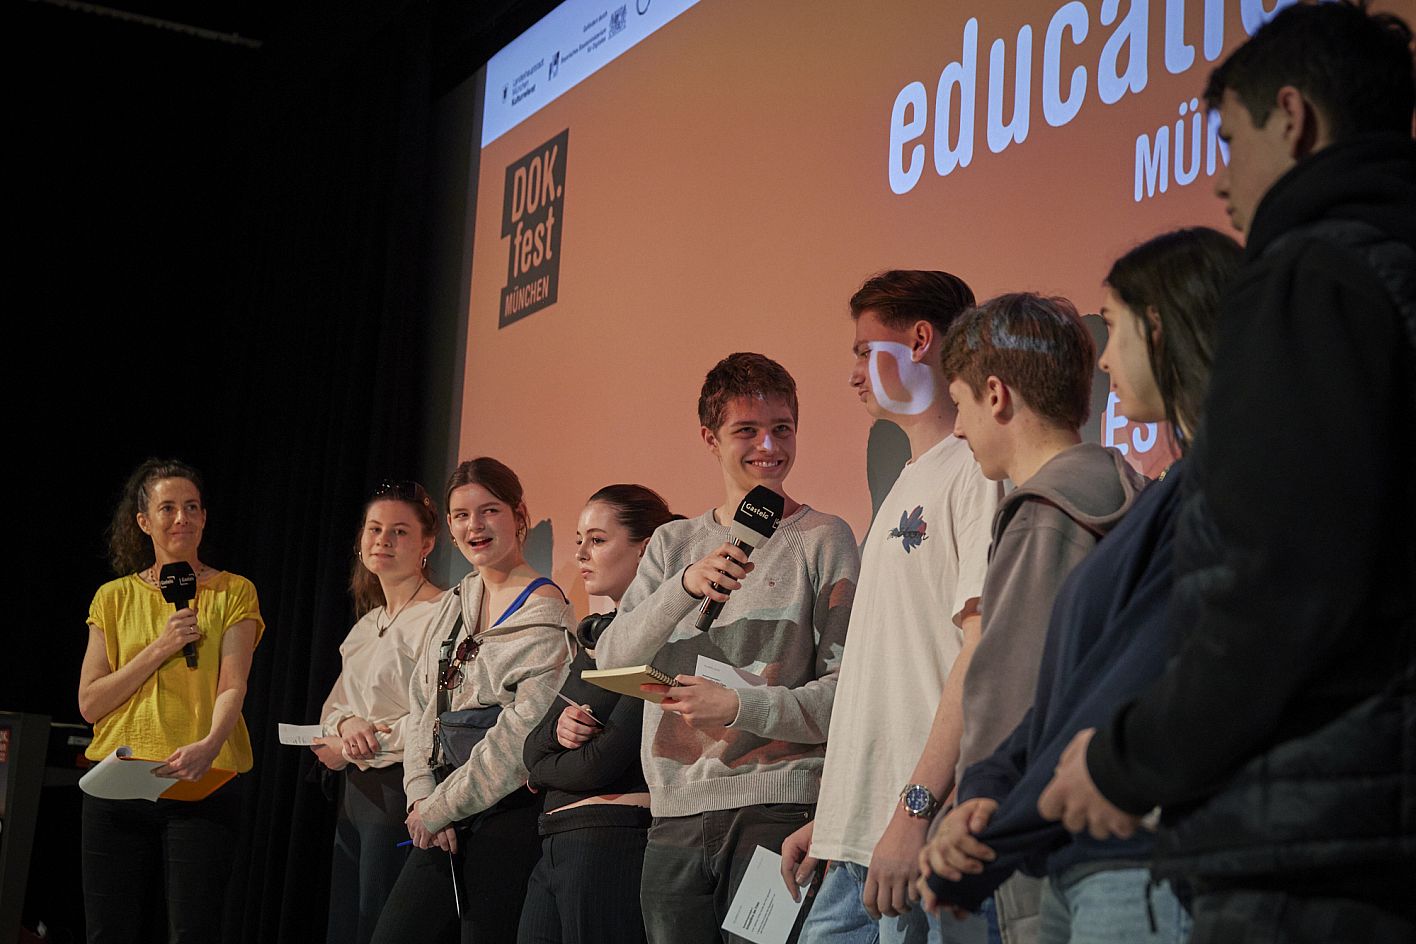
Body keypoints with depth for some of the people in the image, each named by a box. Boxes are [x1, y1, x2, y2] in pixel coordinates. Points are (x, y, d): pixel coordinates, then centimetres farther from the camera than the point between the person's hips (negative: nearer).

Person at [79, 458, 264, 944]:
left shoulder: (234, 593, 5)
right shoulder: (115, 598, 11)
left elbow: (233, 685, -8)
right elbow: (89, 703, 4)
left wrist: (210, 745, -28)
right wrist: (161, 648, -6)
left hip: (203, 787, -2)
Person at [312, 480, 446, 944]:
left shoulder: (439, 616, -12)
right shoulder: (368, 624, 17)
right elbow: (334, 704, 18)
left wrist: (362, 745, -12)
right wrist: (347, 722, -7)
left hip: (400, 791, -9)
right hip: (355, 793, 9)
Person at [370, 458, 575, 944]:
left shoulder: (544, 614, -9)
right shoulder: (455, 603, 14)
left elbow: (520, 736, -16)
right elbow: (422, 708, 13)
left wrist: (439, 809, -11)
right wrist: (422, 798, -2)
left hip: (507, 812, -7)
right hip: (440, 821, 7)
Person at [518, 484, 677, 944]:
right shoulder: (596, 635, 18)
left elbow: (604, 763, -17)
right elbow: (533, 749, 14)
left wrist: (544, 771, 2)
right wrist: (558, 726, -9)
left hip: (613, 841, -9)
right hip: (555, 846, 9)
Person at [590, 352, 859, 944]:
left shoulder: (822, 539, 3)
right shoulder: (673, 544, 15)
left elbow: (847, 686, -4)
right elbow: (610, 661, 2)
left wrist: (739, 706, -17)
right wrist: (685, 587, -13)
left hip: (776, 803, -4)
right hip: (674, 813, 4)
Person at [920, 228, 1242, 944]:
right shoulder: (1173, 491, 19)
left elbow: (1140, 691, -17)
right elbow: (1067, 684, 15)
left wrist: (986, 852, -11)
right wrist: (984, 792, -2)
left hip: (1146, 877, -9)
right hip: (1073, 875, 9)